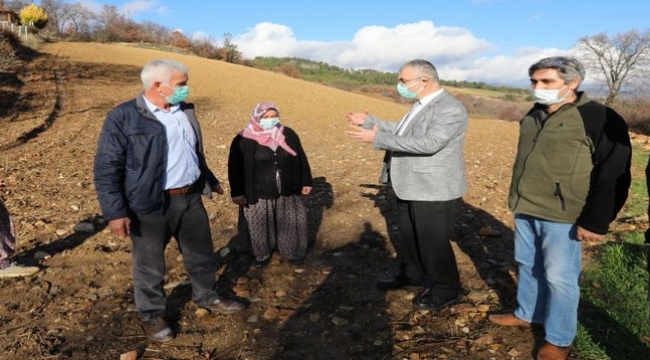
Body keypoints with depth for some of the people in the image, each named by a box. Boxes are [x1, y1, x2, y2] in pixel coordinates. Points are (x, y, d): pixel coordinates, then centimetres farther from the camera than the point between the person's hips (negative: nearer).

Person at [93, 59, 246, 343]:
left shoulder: (185, 111, 8)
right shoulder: (123, 117, -13)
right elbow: (107, 168, -13)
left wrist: (209, 180, 27)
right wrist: (115, 212, -18)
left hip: (191, 198, 6)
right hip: (150, 206, -6)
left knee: (202, 254, 19)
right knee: (150, 265, 11)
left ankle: (207, 297, 42)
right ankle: (152, 315, 32)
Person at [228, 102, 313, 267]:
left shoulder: (288, 134, 2)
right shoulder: (243, 140, -9)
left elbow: (301, 159, 8)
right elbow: (235, 167, -5)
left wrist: (306, 182, 8)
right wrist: (237, 193, -6)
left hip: (287, 192, 3)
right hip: (259, 195, -2)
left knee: (290, 224, 11)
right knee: (261, 227, 11)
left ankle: (292, 253, 31)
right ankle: (262, 254, 32)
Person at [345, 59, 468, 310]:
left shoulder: (451, 109, -22)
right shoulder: (422, 104, 9)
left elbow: (429, 143, -33)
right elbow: (403, 131, 19)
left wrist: (378, 138, -34)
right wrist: (370, 122, 12)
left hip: (435, 191, -9)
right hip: (411, 187, 10)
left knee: (433, 242, 4)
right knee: (408, 235, 22)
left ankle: (446, 290, 25)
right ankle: (411, 275, 43)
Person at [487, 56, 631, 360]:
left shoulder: (599, 119, -13)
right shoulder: (534, 116, 9)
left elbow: (613, 176, -14)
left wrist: (595, 222, -16)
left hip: (562, 216, -7)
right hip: (526, 211, 7)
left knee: (559, 277, 2)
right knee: (528, 267, 18)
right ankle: (526, 314, 36)